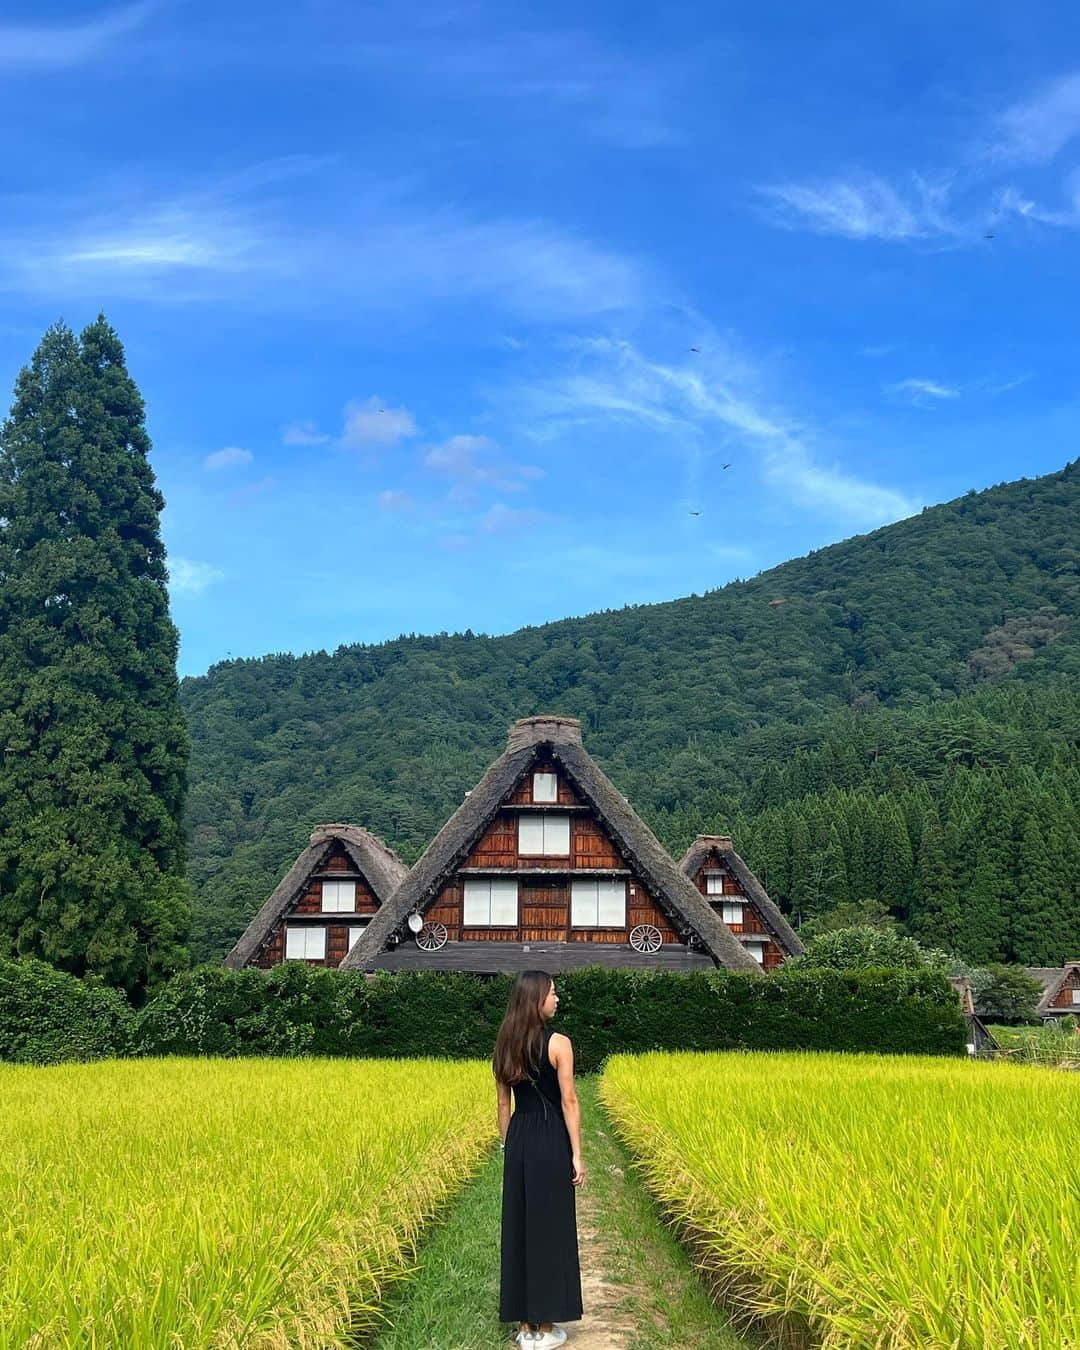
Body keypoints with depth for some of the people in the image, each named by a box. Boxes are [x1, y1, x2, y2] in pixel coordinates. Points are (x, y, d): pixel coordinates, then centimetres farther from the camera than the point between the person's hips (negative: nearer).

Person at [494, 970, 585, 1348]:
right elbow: (569, 1101, -12)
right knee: (550, 1228, 3)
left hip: (518, 1139, 6)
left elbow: (503, 1102, 10)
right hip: (551, 1140, -6)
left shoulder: (506, 1043, 6)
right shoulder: (558, 1043, -12)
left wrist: (508, 1146, 18)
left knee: (518, 1227, 11)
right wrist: (577, 1154, -8)